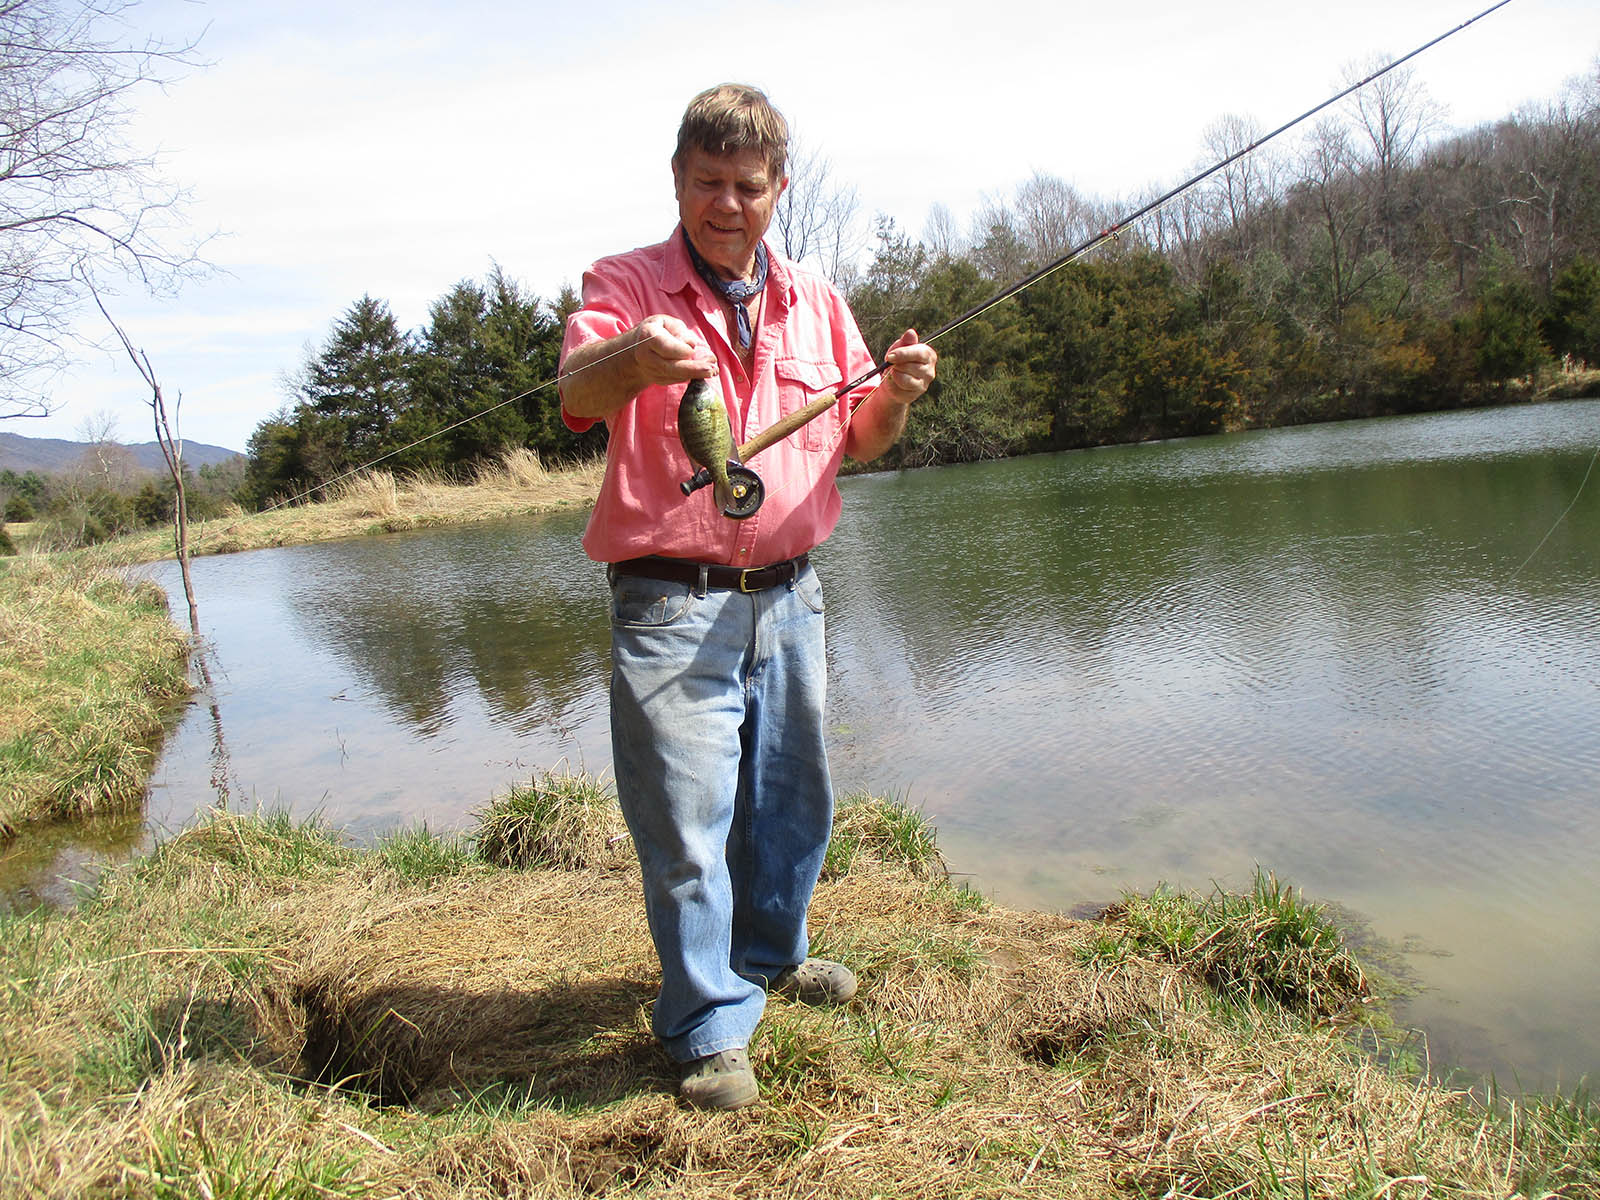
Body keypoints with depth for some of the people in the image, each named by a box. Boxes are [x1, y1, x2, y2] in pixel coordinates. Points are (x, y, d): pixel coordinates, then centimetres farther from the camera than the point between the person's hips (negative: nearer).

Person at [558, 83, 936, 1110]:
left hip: (788, 596, 6)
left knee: (792, 796, 19)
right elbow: (577, 390, -23)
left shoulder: (815, 302, 11)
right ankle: (713, 1030, 12)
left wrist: (897, 392, -9)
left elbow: (859, 441, 14)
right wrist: (632, 357, -46)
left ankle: (772, 952, 43)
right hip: (673, 603, -5)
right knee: (687, 816, -5)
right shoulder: (628, 286, -3)